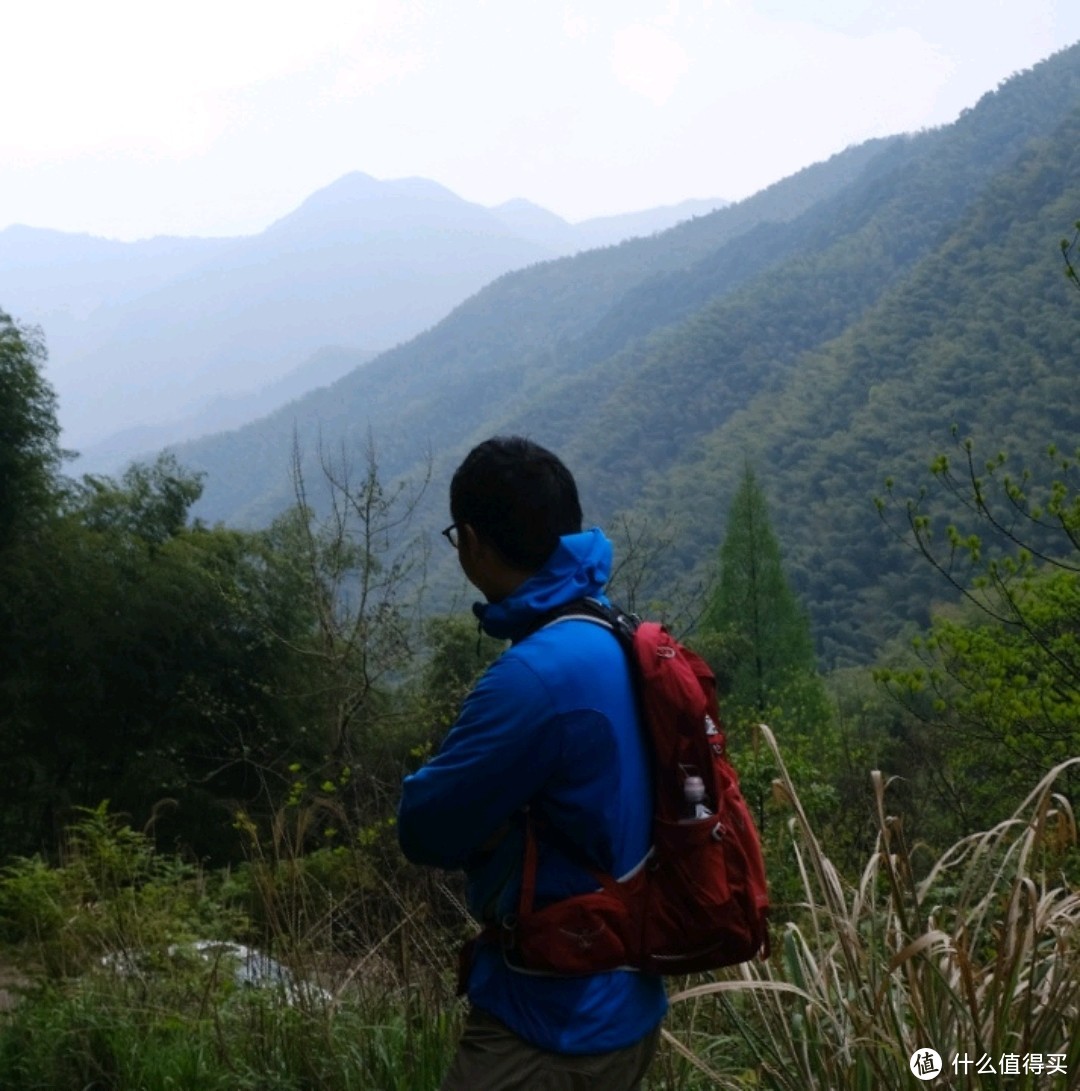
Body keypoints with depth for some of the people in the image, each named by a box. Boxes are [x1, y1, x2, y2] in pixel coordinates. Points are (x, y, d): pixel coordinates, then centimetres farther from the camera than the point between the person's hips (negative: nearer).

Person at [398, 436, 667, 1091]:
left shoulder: (538, 674, -25)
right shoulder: (625, 644, 4)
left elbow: (426, 829, -16)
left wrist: (489, 831, 2)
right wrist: (497, 828, -2)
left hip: (552, 1028, -9)